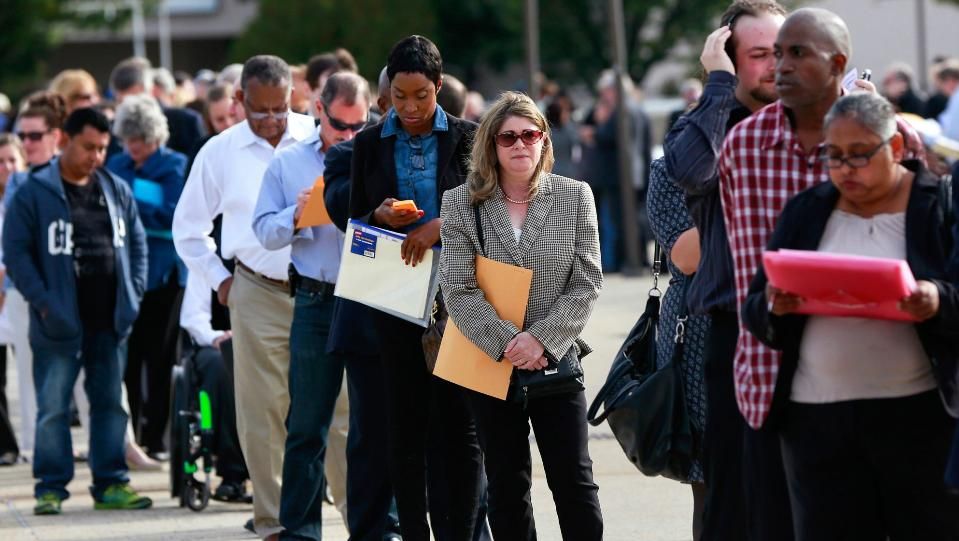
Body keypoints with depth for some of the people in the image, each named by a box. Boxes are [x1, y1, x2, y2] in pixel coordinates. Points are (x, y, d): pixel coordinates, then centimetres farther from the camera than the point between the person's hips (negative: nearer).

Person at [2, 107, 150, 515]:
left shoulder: (117, 190, 10)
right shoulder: (35, 193, -5)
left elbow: (137, 242, 17)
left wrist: (133, 293, 6)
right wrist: (41, 300, -14)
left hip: (109, 321, 5)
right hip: (60, 323, -5)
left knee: (110, 403, 9)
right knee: (53, 407, -1)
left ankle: (110, 484, 15)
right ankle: (51, 488, 5)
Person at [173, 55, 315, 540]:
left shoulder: (320, 140, 0)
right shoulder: (220, 153, 6)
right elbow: (187, 227, 18)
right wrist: (219, 280, 11)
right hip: (259, 295, 1)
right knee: (262, 413, 1)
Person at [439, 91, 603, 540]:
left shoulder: (575, 197, 1)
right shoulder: (461, 203, 0)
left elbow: (586, 284, -3)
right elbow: (458, 289, -6)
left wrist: (543, 339, -14)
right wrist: (505, 342, -17)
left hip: (556, 363, 0)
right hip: (491, 366, 0)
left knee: (574, 481, -1)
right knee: (506, 486, 7)